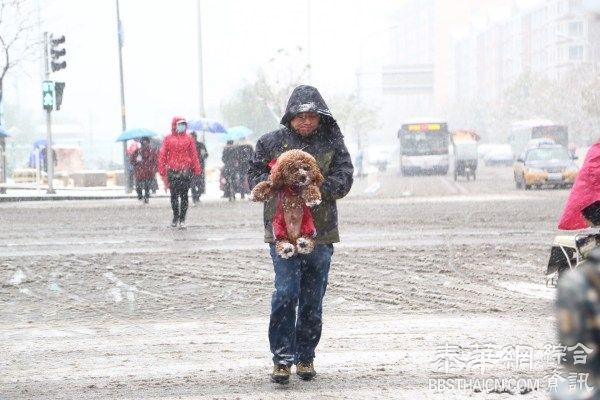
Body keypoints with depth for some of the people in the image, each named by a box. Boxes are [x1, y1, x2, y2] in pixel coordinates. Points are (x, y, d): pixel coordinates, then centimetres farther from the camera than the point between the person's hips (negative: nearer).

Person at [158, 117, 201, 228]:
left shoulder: (188, 139, 8)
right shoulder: (168, 139, 6)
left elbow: (194, 155, 6)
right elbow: (162, 156, 5)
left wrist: (196, 170, 0)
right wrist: (162, 172, -1)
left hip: (186, 172, 0)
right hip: (172, 172, 0)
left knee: (184, 195, 1)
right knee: (174, 195, 3)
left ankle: (182, 219, 8)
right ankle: (175, 217, 18)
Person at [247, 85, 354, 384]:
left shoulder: (332, 143, 5)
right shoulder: (272, 142, 4)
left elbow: (344, 179, -2)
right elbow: (254, 175, 6)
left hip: (321, 231, 2)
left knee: (313, 299, 8)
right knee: (286, 293, -12)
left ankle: (305, 356, 21)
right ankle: (282, 358, -6)